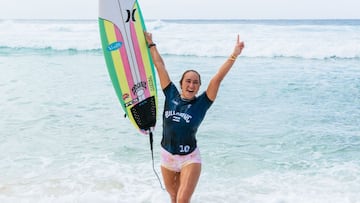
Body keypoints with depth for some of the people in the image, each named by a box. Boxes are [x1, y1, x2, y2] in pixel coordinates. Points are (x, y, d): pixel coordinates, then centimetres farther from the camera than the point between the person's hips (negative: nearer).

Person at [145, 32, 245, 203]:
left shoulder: (201, 104, -6)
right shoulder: (171, 95, -1)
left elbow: (217, 78, -14)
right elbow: (160, 66, 5)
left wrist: (234, 55, -19)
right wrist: (151, 44, 12)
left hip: (190, 158, -3)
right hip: (167, 157, 3)